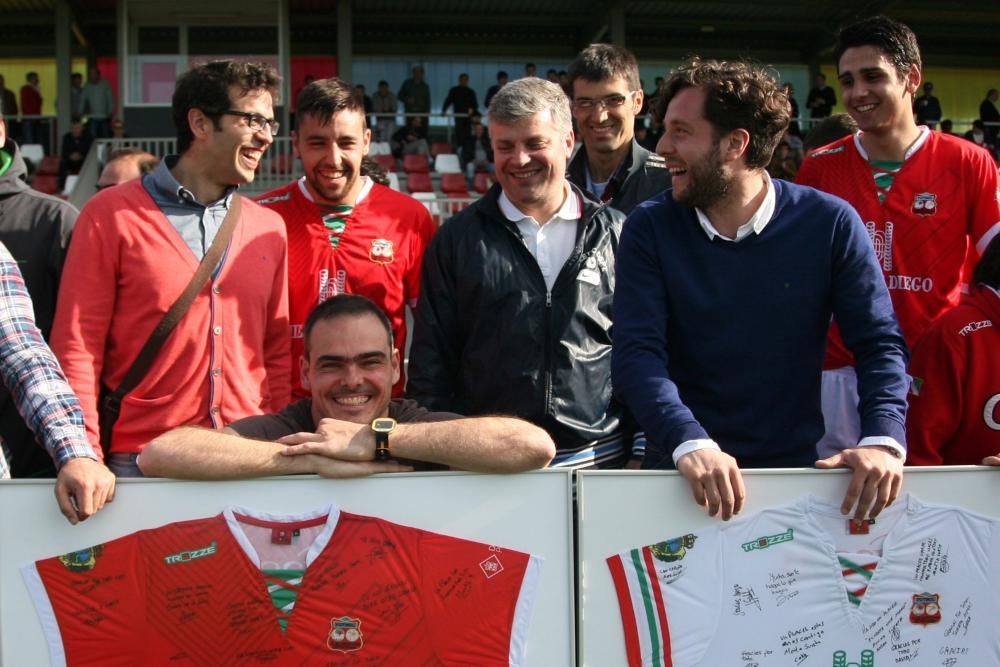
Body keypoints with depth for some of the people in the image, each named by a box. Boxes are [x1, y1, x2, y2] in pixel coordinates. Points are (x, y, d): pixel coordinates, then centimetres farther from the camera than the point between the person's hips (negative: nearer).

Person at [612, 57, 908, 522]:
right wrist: (689, 442, -27)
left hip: (795, 467, 0)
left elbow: (880, 343, -2)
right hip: (680, 474, 0)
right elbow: (637, 352, -11)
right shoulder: (649, 229, -2)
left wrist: (883, 440, -19)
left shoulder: (830, 223, -2)